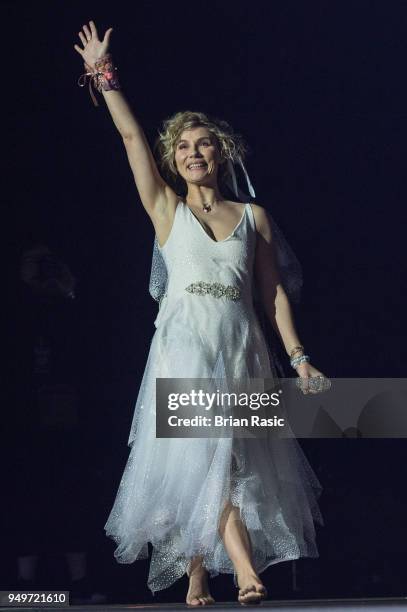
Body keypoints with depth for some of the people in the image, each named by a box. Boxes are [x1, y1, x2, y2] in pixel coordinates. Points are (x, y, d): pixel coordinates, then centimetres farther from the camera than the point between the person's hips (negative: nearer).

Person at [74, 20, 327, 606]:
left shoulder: (254, 216, 14)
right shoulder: (167, 209, 11)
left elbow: (274, 291, 11)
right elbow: (132, 136, 7)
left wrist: (298, 355, 4)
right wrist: (104, 75, 6)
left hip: (241, 349, 2)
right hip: (184, 345, -1)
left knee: (228, 458, -4)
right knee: (202, 453, -18)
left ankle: (199, 574, 1)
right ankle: (244, 567, -24)